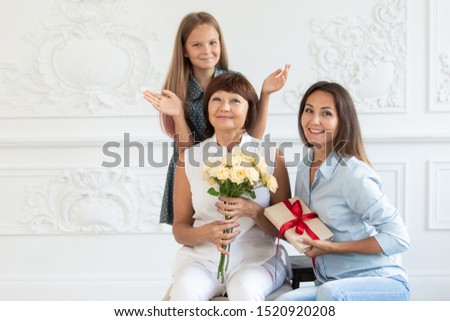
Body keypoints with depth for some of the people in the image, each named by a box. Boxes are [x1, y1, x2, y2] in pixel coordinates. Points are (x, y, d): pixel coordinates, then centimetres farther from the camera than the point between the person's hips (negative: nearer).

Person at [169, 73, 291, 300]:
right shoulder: (189, 157, 6)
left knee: (245, 291, -34)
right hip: (201, 257, 1)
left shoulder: (270, 156, 3)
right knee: (184, 292, -31)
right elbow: (179, 228, 8)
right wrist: (206, 233, -15)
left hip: (256, 258, -1)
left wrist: (253, 211, -17)